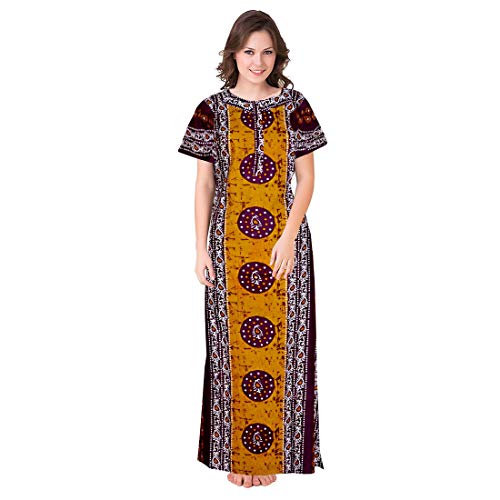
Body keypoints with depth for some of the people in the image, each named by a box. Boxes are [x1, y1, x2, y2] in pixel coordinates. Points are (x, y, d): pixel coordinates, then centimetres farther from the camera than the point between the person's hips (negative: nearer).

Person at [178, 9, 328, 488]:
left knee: (280, 339, 4)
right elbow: (204, 183, 3)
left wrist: (288, 237, -10)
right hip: (230, 242, 0)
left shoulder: (294, 106, 2)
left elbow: (306, 179, 1)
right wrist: (201, 248, -2)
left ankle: (273, 449, 20)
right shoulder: (213, 109, 2)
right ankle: (236, 451, 20)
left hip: (284, 241, 0)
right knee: (233, 342, 5)